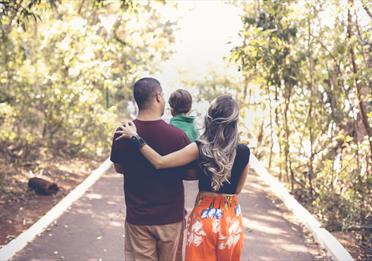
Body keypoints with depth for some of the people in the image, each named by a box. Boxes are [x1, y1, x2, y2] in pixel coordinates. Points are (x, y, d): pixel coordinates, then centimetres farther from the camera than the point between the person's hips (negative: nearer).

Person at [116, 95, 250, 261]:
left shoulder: (200, 148, -14)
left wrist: (135, 137, -10)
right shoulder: (244, 152, -9)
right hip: (232, 218, 2)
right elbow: (237, 189, 3)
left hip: (204, 215, -1)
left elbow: (159, 162, -17)